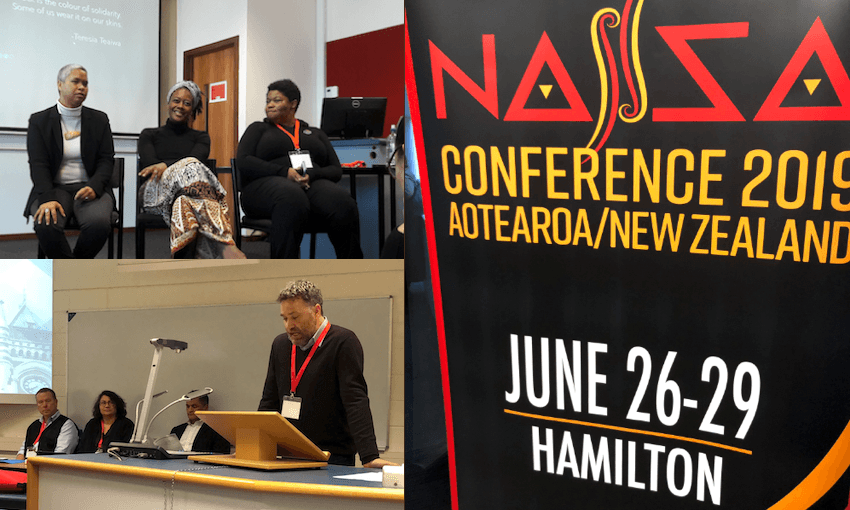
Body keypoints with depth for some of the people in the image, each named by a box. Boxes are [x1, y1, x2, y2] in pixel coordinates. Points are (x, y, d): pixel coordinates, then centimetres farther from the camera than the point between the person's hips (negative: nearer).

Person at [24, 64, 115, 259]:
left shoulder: (99, 120, 12)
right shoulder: (39, 121, 6)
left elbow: (106, 160, 6)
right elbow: (38, 165, -4)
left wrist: (93, 187, -16)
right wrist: (47, 199, -22)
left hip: (90, 189, 1)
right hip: (54, 188, -1)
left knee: (99, 222, -33)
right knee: (46, 224, -34)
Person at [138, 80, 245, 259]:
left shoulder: (200, 137, 25)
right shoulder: (149, 135, 25)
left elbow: (197, 157, 1)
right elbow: (148, 163, 4)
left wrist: (165, 165, -16)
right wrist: (177, 166, -11)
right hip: (155, 194, -1)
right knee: (189, 167, -35)